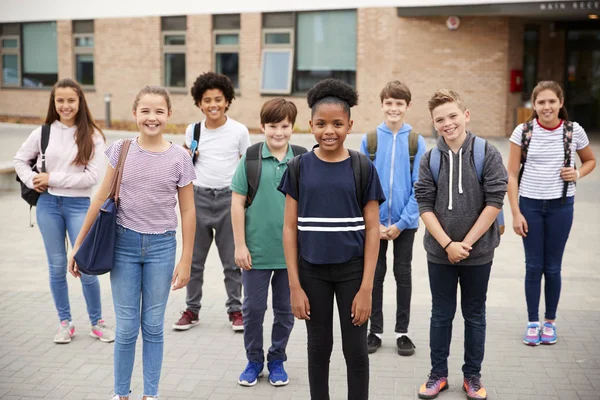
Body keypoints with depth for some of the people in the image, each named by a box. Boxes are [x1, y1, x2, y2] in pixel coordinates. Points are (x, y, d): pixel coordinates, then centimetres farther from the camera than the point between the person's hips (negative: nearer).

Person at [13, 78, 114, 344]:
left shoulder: (92, 136, -5)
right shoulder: (43, 132, 2)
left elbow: (91, 177, -12)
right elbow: (20, 160, 14)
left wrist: (52, 179, -12)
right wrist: (32, 181, -4)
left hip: (79, 205, -2)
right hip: (48, 204, 2)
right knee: (57, 266, 10)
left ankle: (97, 323, 16)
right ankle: (65, 322, 23)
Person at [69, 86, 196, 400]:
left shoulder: (179, 158, -5)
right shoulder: (121, 150, -3)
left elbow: (187, 211, 0)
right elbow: (101, 199, 1)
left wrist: (186, 261, -1)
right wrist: (79, 245, 2)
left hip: (161, 247, 0)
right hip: (124, 244, 0)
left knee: (153, 326, 9)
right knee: (126, 327, 6)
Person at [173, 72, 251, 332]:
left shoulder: (239, 131, -2)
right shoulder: (193, 130, 5)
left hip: (229, 197, -2)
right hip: (199, 196, 2)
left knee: (232, 259, 5)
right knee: (194, 259, 7)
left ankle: (235, 309, 17)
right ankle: (192, 310, 19)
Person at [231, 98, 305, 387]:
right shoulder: (250, 159, -4)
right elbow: (237, 203, -2)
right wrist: (240, 245, -5)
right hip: (256, 251, -1)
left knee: (285, 309, 12)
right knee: (253, 308, 9)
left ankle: (277, 359, 30)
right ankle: (254, 360, 28)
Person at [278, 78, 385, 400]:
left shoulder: (363, 168, -6)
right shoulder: (299, 168, -3)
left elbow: (372, 230, -5)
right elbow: (290, 228, -1)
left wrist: (366, 288, -9)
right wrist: (295, 285, -6)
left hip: (352, 270, -1)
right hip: (312, 271, 1)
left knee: (355, 350, 7)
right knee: (319, 347, 13)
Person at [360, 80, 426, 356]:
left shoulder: (416, 141, -3)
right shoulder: (369, 140, -2)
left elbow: (418, 187, -5)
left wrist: (402, 222, -11)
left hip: (405, 222, 0)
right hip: (374, 222, 0)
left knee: (403, 275, 10)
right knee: (375, 275, 9)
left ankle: (402, 332, 21)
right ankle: (375, 330, 22)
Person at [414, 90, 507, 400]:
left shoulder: (487, 154, -9)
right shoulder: (430, 160, -3)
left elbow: (494, 202, -11)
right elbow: (424, 206, -4)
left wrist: (466, 243, -12)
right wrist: (447, 244, -13)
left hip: (478, 252, -1)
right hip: (439, 252, 1)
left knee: (474, 316, 12)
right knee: (441, 315, 13)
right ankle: (438, 374, 27)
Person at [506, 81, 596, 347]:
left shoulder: (574, 131, -4)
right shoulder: (523, 132, -7)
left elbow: (590, 160, 13)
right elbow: (512, 174, -4)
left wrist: (578, 174, -9)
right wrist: (515, 213, -8)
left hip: (561, 206, 0)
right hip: (530, 205, 0)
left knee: (553, 267, 9)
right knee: (533, 266, 6)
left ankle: (550, 321, 25)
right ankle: (532, 323, 19)